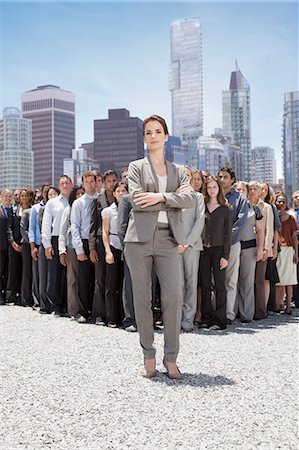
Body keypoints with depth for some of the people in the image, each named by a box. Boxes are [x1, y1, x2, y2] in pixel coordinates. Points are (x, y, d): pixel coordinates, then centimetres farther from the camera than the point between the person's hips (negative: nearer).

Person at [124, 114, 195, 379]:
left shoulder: (177, 171, 18)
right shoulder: (136, 167, 10)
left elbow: (190, 199, -1)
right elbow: (137, 202, -6)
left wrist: (160, 197, -13)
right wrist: (174, 197, -4)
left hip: (168, 239, 1)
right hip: (140, 238, -1)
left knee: (174, 297, -9)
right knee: (142, 298, 2)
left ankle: (171, 358, 2)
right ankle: (148, 357, 12)